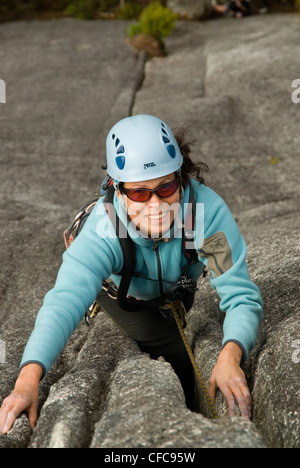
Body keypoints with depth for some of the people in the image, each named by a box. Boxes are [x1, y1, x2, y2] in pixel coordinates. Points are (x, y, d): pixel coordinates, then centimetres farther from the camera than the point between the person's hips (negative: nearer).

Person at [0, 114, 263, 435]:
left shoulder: (208, 210, -43)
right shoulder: (103, 231, -45)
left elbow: (241, 296, -44)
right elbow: (66, 300, -58)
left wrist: (230, 356, -64)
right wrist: (28, 378, -74)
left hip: (179, 286, 2)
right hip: (123, 294, -2)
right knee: (178, 359, -9)